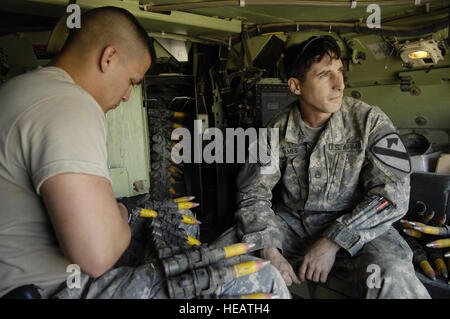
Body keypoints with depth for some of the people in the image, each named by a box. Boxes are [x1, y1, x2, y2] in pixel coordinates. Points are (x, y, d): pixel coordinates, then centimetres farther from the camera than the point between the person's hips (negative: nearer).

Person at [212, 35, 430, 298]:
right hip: (290, 222, 3)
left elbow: (392, 194, -12)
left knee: (392, 282, -33)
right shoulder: (278, 130, -3)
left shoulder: (370, 121, -7)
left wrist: (333, 242, -21)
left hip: (354, 226, -2)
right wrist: (268, 251, -21)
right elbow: (253, 193, -5)